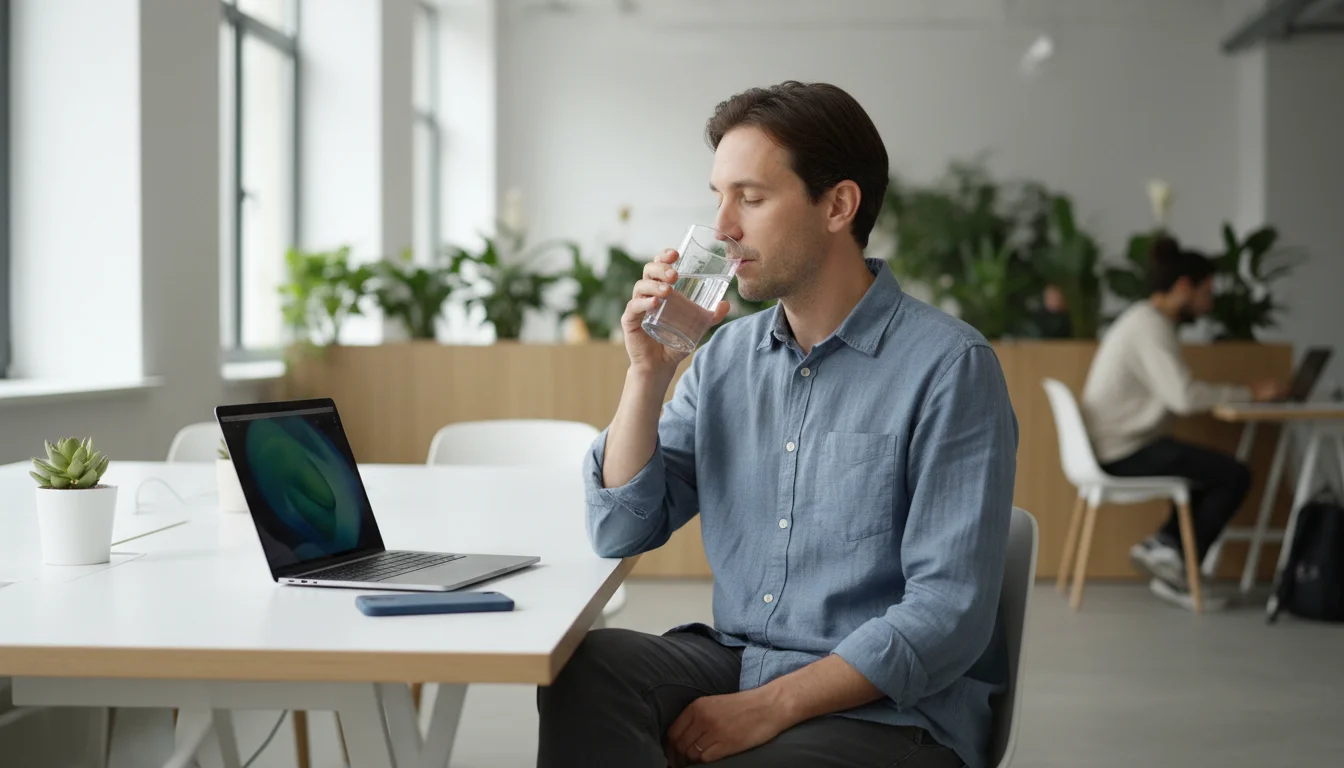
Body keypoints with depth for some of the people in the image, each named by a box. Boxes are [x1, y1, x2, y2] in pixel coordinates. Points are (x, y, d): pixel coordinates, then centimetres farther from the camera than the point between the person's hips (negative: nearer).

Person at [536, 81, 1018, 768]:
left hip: (886, 709, -5)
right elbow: (620, 531, 8)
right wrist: (647, 374, -4)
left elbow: (948, 615, -16)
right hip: (731, 660, 6)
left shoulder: (949, 367, -10)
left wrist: (767, 707, -20)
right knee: (585, 664, -23)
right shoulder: (727, 355, 10)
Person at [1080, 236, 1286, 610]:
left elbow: (1173, 394, 12)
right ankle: (1175, 558, 1)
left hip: (1118, 448, 10)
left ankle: (1165, 547, 10)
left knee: (1218, 471, 15)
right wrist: (1248, 393, -16)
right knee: (1235, 475, -10)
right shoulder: (1151, 327, -16)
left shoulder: (1144, 320, 15)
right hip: (1125, 453, -10)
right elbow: (1184, 397, -26)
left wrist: (1239, 393, 3)